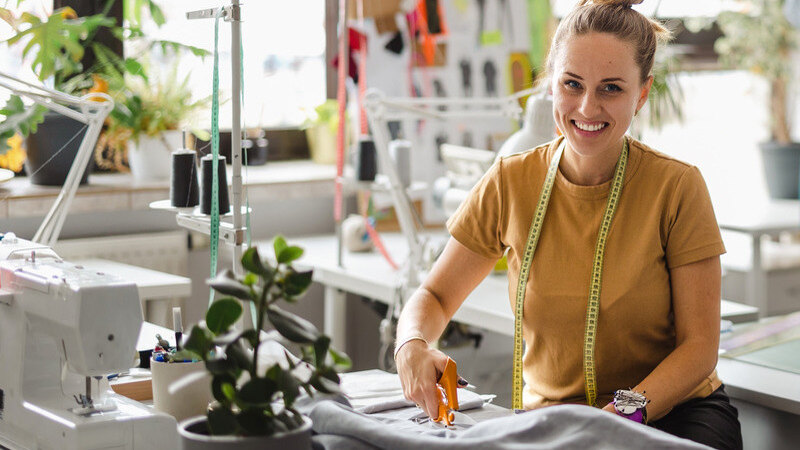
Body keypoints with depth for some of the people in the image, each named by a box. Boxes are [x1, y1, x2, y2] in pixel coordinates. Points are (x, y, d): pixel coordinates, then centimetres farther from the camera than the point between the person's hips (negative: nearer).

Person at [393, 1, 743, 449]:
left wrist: (624, 412, -23)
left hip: (673, 409, -1)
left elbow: (700, 345, -7)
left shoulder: (678, 187, -8)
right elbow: (436, 295, 8)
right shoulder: (510, 184, -1)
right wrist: (413, 346, -15)